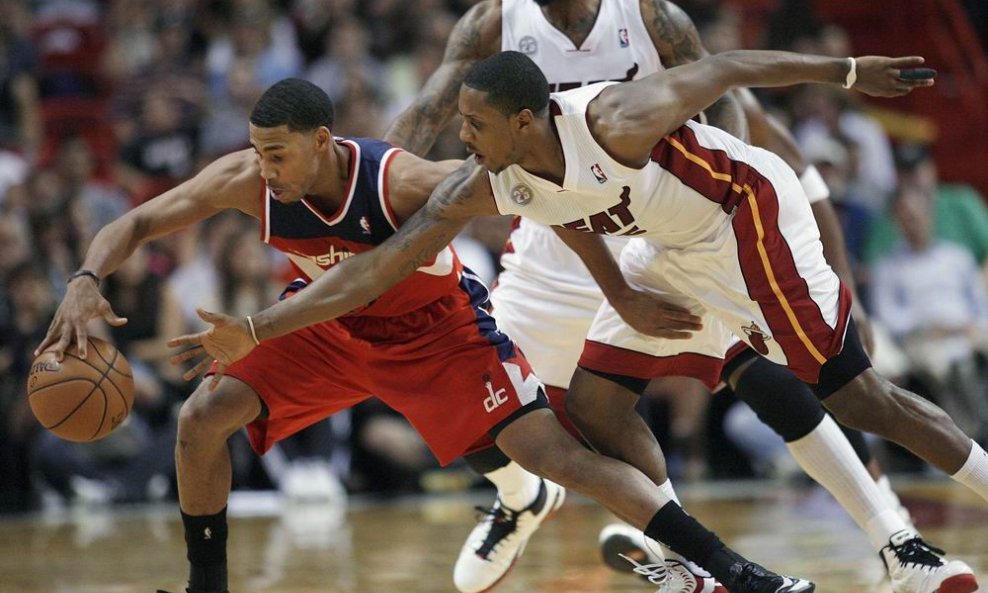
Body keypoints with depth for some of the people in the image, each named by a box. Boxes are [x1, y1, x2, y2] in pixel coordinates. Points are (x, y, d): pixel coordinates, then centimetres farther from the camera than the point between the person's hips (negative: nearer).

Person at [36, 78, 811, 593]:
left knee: (555, 450, -17)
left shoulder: (402, 182, -36)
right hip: (333, 323, 4)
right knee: (204, 417, -12)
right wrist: (87, 281, -38)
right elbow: (136, 224, -16)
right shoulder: (246, 181, -25)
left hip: (438, 326, -4)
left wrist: (622, 294, -26)